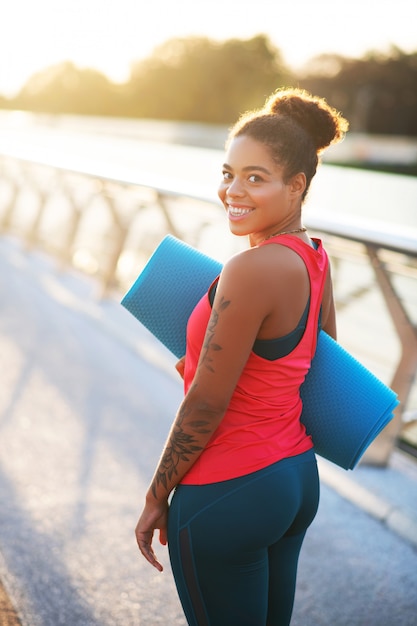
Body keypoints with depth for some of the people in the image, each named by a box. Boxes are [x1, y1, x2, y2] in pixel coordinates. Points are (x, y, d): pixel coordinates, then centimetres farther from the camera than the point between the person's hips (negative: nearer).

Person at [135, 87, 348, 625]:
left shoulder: (252, 270, -24)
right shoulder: (314, 257, 2)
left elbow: (204, 405, -20)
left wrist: (156, 498, -8)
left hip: (225, 498, -9)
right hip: (298, 479, 9)